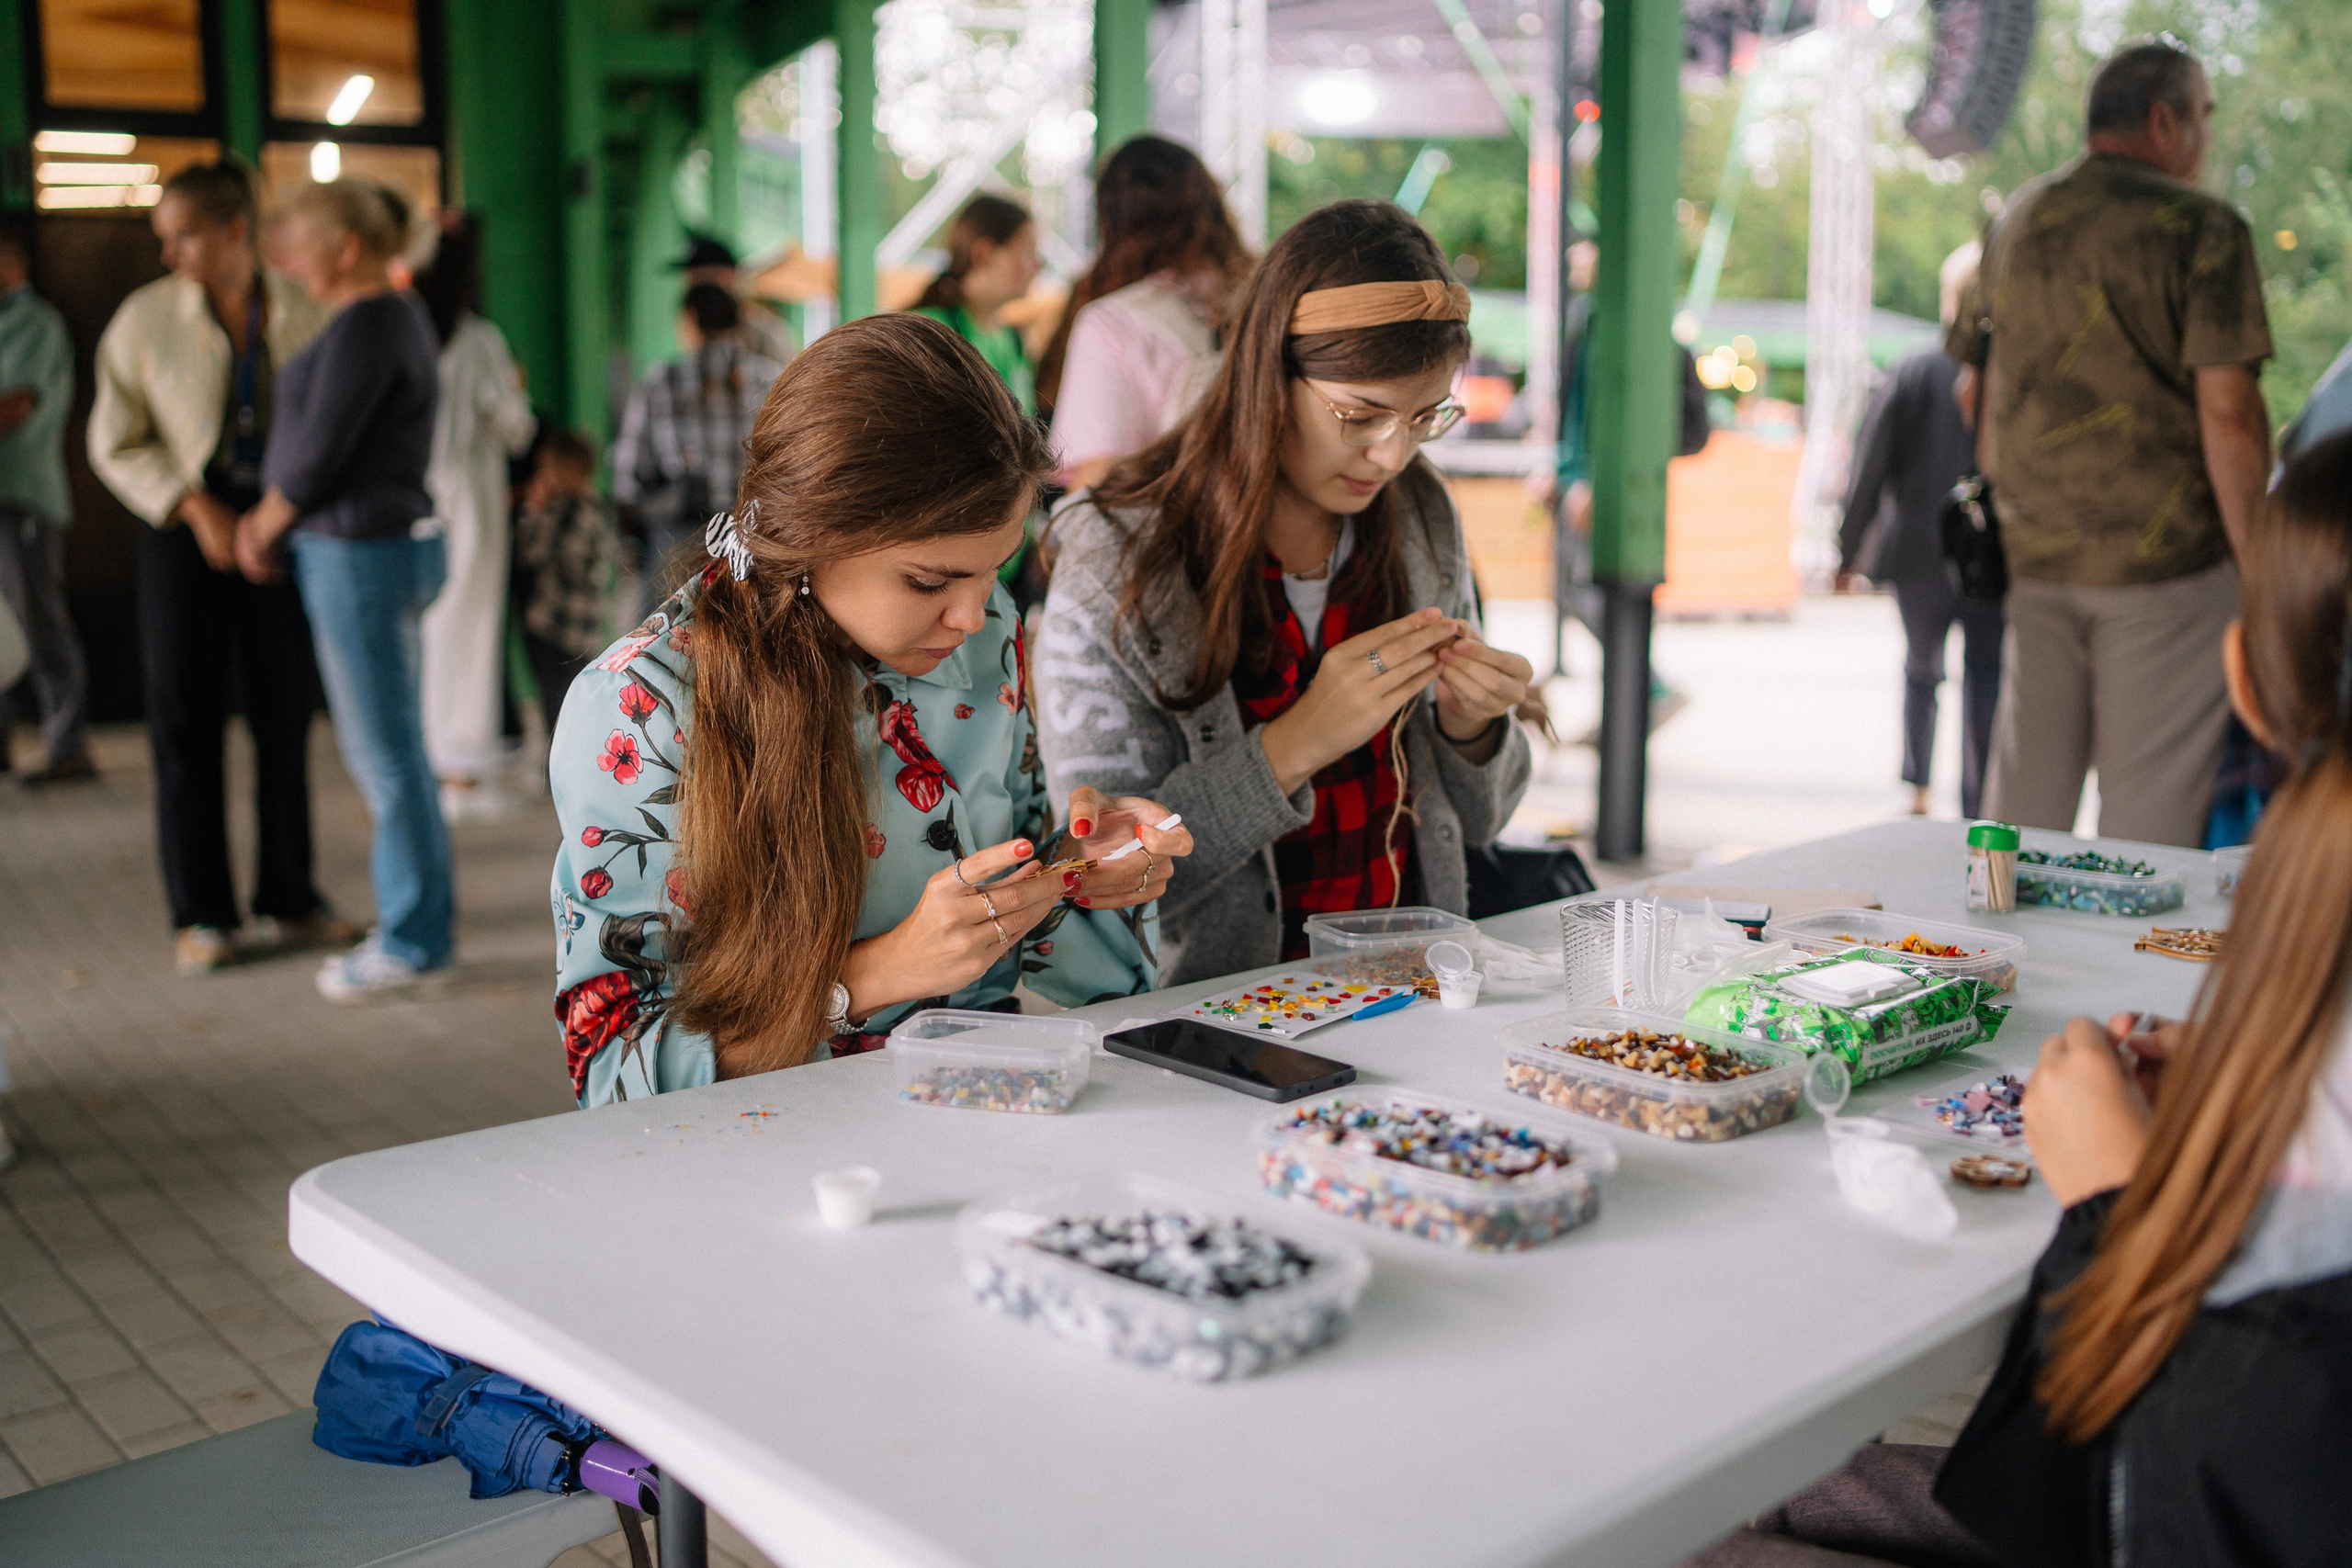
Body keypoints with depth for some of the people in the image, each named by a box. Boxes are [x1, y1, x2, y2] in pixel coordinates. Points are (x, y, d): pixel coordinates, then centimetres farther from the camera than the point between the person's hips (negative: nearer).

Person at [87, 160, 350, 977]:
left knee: (285, 717, 5)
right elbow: (116, 444, 0)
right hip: (185, 532, -1)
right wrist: (196, 511, -12)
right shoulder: (146, 318, -3)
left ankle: (285, 902, 18)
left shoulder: (305, 315, -1)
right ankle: (202, 916, 12)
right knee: (186, 721, 1)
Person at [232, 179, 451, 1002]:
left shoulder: (366, 326, -17)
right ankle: (420, 918, 23)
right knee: (389, 748, 15)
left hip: (362, 558, -10)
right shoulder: (397, 316, 14)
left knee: (387, 753, -2)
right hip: (388, 551, 10)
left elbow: (319, 451, -16)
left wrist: (264, 526, 0)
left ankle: (414, 940, 6)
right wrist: (269, 518, 11)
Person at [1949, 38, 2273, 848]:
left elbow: (1974, 387, 16)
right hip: (2165, 559, -6)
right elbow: (2226, 408, -15)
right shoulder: (2201, 228, -8)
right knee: (2150, 811, 2)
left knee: (2024, 794, 13)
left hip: (2034, 557, 6)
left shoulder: (2015, 220, 11)